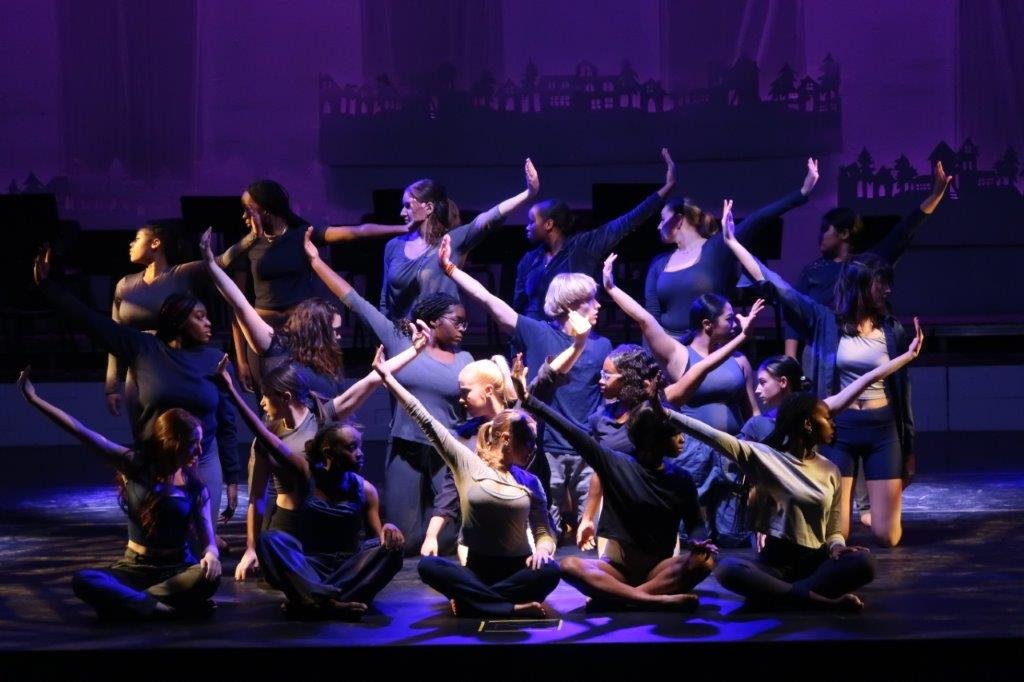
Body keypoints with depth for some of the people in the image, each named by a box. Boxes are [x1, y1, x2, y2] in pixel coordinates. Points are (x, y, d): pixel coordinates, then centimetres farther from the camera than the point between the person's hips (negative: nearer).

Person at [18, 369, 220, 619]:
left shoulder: (194, 487, -4)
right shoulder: (136, 465, -6)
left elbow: (208, 541, -6)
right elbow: (82, 433, -9)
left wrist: (211, 555, -31)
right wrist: (35, 399, -12)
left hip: (177, 569, 0)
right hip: (135, 568, 0)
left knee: (210, 577, -35)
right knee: (83, 581, -31)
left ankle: (127, 601, -29)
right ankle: (174, 607, -34)